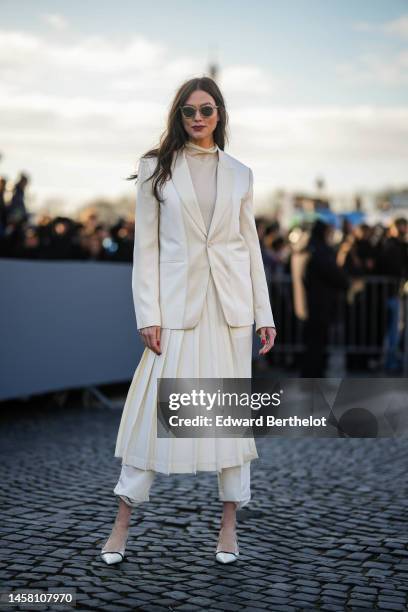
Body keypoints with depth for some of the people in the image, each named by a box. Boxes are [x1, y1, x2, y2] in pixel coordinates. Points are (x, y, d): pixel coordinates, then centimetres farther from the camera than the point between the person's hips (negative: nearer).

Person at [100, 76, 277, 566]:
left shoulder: (239, 174, 10)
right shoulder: (156, 168, 4)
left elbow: (251, 245, 11)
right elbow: (145, 245, 0)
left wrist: (264, 313, 6)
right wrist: (148, 315, -8)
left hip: (230, 304, 2)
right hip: (178, 304, -2)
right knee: (156, 406, -2)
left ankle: (229, 523, 15)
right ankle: (123, 521, 9)